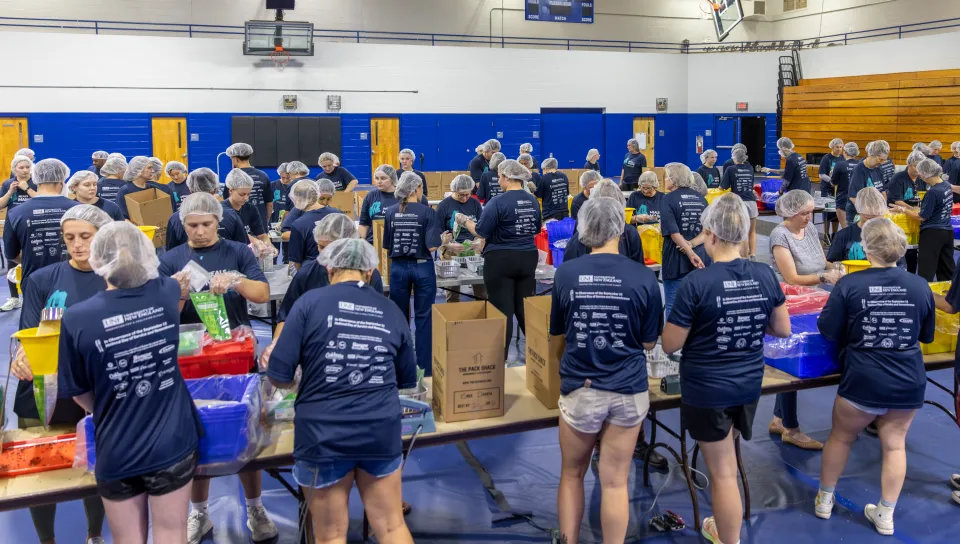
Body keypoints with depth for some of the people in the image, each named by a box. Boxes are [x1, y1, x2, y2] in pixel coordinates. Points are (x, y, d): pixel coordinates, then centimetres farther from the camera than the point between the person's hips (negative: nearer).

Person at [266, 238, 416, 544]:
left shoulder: (310, 302, -5)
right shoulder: (391, 311, 5)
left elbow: (279, 377, -6)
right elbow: (407, 381, 16)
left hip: (323, 434, -2)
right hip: (382, 431, 3)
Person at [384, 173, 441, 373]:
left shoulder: (390, 212, -1)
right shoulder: (427, 212, -11)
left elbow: (386, 247, 4)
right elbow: (432, 247, -16)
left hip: (398, 268, 3)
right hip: (422, 267, -3)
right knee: (423, 317, 6)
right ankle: (425, 367, 11)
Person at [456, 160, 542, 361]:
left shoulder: (498, 203, -14)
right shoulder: (533, 201, 6)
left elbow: (481, 232, -11)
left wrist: (464, 220, 5)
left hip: (500, 261, -6)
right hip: (527, 258, 6)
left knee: (503, 311, 0)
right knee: (525, 308, 13)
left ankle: (501, 357, 7)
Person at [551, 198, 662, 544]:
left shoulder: (566, 274, -8)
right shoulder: (644, 278, -10)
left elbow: (557, 336, 3)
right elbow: (649, 342, -1)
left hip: (579, 388, 0)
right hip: (628, 391, 0)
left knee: (572, 474, 19)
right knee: (615, 482, 10)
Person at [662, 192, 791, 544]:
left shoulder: (697, 282, -22)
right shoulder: (765, 276, -6)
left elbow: (669, 345, -15)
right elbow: (783, 331, 5)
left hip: (706, 389, -6)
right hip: (749, 384, 6)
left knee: (723, 472, 7)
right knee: (724, 463, 26)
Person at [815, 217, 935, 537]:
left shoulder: (849, 284, -14)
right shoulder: (920, 286, -5)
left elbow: (828, 332, -8)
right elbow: (927, 335, 9)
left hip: (862, 381, -2)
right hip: (910, 382, 2)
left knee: (841, 437, 17)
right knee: (894, 444, 15)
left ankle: (825, 500, 31)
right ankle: (885, 515, 24)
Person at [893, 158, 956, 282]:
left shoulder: (933, 192, -21)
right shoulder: (947, 186, 5)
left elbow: (922, 217, -14)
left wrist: (903, 209, -3)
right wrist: (912, 208, 15)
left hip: (932, 234, -8)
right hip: (947, 232, 8)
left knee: (926, 272, -2)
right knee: (947, 270, 15)